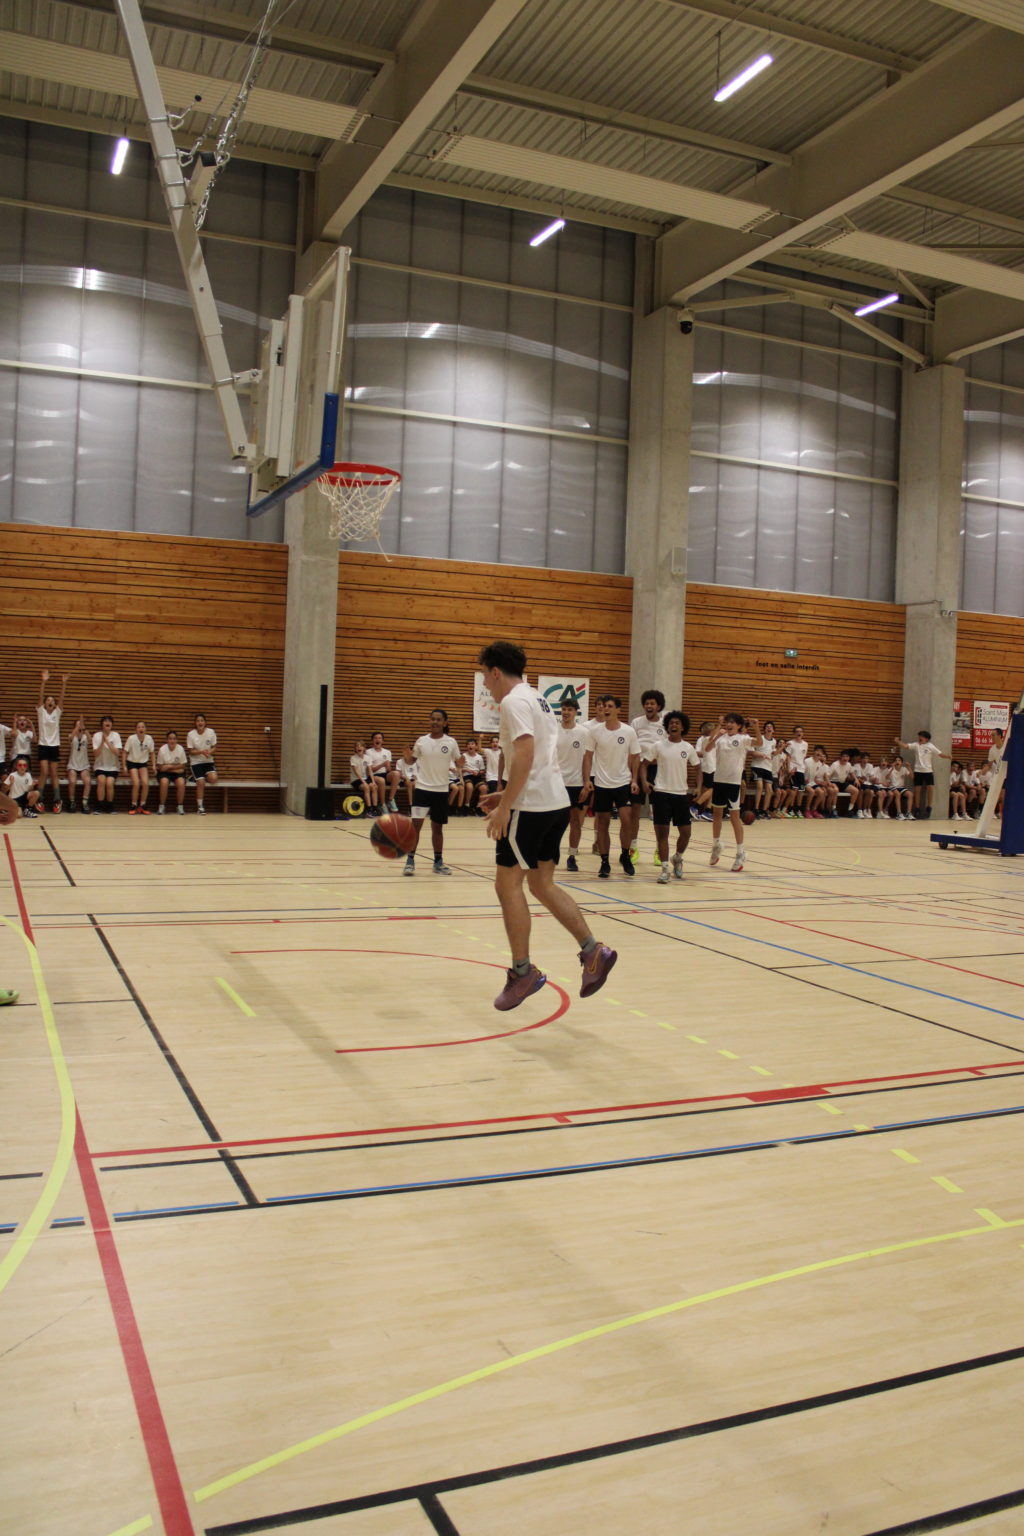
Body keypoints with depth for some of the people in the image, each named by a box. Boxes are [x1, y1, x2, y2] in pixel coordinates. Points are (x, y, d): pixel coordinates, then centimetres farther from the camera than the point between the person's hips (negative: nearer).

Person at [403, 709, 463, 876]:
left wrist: (460, 765, -19)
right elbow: (411, 760, 9)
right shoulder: (421, 741, -1)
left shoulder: (451, 742, -1)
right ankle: (410, 860, -1)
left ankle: (438, 862, 21)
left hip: (441, 790, 1)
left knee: (437, 827, 10)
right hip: (422, 788, -1)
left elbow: (458, 762, 4)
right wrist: (408, 756, -13)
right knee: (416, 824, -10)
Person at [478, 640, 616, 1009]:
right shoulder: (536, 699, 20)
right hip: (556, 802, 9)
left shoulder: (514, 701, -10)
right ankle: (593, 951, 5)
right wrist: (507, 795, 25)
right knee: (542, 884, 13)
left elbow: (525, 754, -23)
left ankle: (523, 972, 3)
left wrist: (504, 808, -22)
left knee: (508, 884, 0)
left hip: (531, 807, -9)